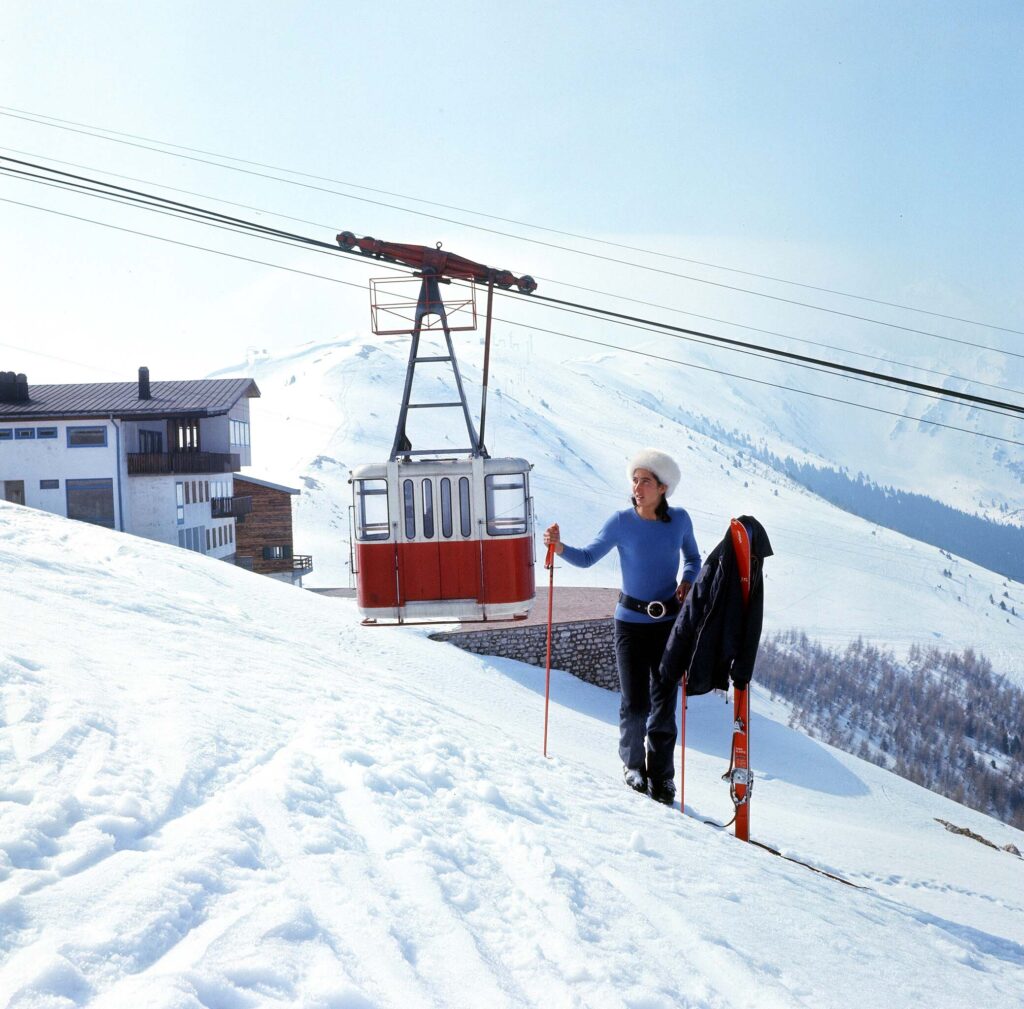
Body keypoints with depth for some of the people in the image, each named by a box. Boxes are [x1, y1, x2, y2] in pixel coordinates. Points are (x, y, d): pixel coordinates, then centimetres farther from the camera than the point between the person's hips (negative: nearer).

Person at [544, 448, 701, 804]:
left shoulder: (679, 519, -2)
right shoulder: (621, 522, -8)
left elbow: (693, 559, 14)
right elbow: (589, 557, -5)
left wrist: (687, 582, -6)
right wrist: (560, 548, -23)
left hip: (669, 621, 2)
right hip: (631, 622, -2)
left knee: (664, 702, 4)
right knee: (635, 703, -4)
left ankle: (661, 776, 21)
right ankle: (633, 764, 23)